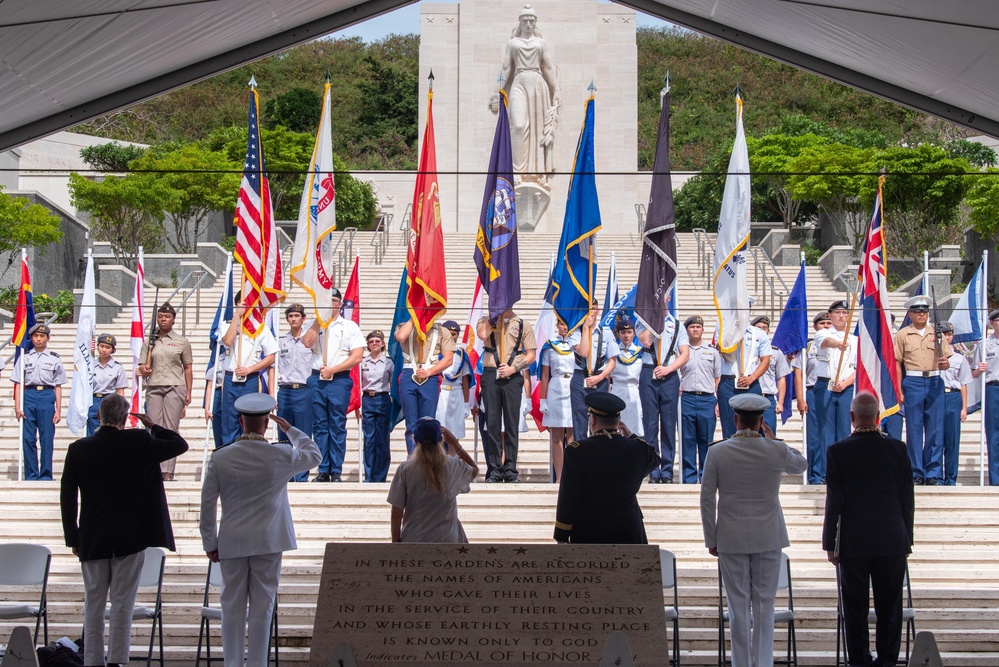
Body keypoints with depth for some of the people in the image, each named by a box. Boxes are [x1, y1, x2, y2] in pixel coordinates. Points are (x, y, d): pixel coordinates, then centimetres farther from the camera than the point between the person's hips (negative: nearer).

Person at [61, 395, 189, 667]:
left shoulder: (78, 449, -1)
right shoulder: (139, 442, -9)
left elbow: (67, 497, 1)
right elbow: (179, 445, 3)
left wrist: (73, 538, 8)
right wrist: (152, 426, 13)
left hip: (92, 539, 2)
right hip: (130, 538, -2)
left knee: (93, 603, 10)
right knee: (122, 603, 3)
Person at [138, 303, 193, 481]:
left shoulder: (181, 342, 8)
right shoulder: (149, 342, 13)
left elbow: (188, 368, 8)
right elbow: (142, 367, 12)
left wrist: (188, 392, 1)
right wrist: (144, 370, -13)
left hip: (175, 387, -2)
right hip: (153, 387, 2)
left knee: (171, 428, -6)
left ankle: (168, 471, -8)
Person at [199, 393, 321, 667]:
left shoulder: (220, 457, -4)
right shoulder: (281, 455, -6)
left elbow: (207, 504, -1)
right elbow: (314, 455, 14)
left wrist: (210, 543, 8)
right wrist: (290, 429, 21)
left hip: (232, 542, 1)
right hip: (269, 542, -1)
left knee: (232, 607, 8)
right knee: (262, 608, 5)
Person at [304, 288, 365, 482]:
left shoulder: (350, 326, 6)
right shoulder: (315, 325, 14)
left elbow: (357, 356, -2)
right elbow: (307, 342, -7)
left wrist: (332, 370, -8)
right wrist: (319, 320, -6)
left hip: (339, 380, -3)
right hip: (317, 379, 3)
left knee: (337, 426, -3)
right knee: (319, 426, 3)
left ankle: (336, 472, 0)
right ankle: (323, 471, 7)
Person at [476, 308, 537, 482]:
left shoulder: (523, 325, 11)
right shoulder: (486, 321, 14)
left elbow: (531, 354, 7)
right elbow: (482, 335, -10)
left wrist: (513, 368, -7)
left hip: (513, 377, -1)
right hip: (490, 375, 1)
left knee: (512, 424, -1)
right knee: (492, 423, -1)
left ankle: (510, 470, 2)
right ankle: (494, 470, 4)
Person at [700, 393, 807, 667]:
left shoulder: (717, 452, -7)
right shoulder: (777, 450, -6)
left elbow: (707, 498, -4)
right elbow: (801, 464, 17)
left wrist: (711, 539, 5)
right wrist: (772, 440, 17)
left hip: (731, 539, -1)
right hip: (768, 537, 1)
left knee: (738, 605, 5)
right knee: (765, 604, 8)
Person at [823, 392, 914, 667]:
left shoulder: (838, 451, -9)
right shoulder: (897, 448, -2)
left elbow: (834, 501, -7)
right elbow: (907, 498, 2)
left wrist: (829, 543, 1)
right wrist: (907, 539, 12)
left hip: (853, 543, -2)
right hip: (893, 542, 2)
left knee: (855, 608, 6)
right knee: (889, 606, 10)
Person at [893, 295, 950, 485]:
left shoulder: (936, 333, 12)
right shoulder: (903, 334, 5)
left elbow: (945, 361, 14)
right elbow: (897, 364, 2)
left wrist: (945, 364, -10)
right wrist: (898, 390, -5)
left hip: (935, 382, 2)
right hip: (912, 383, -2)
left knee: (935, 430, 1)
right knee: (914, 429, 0)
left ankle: (934, 473, 6)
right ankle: (916, 473, 5)